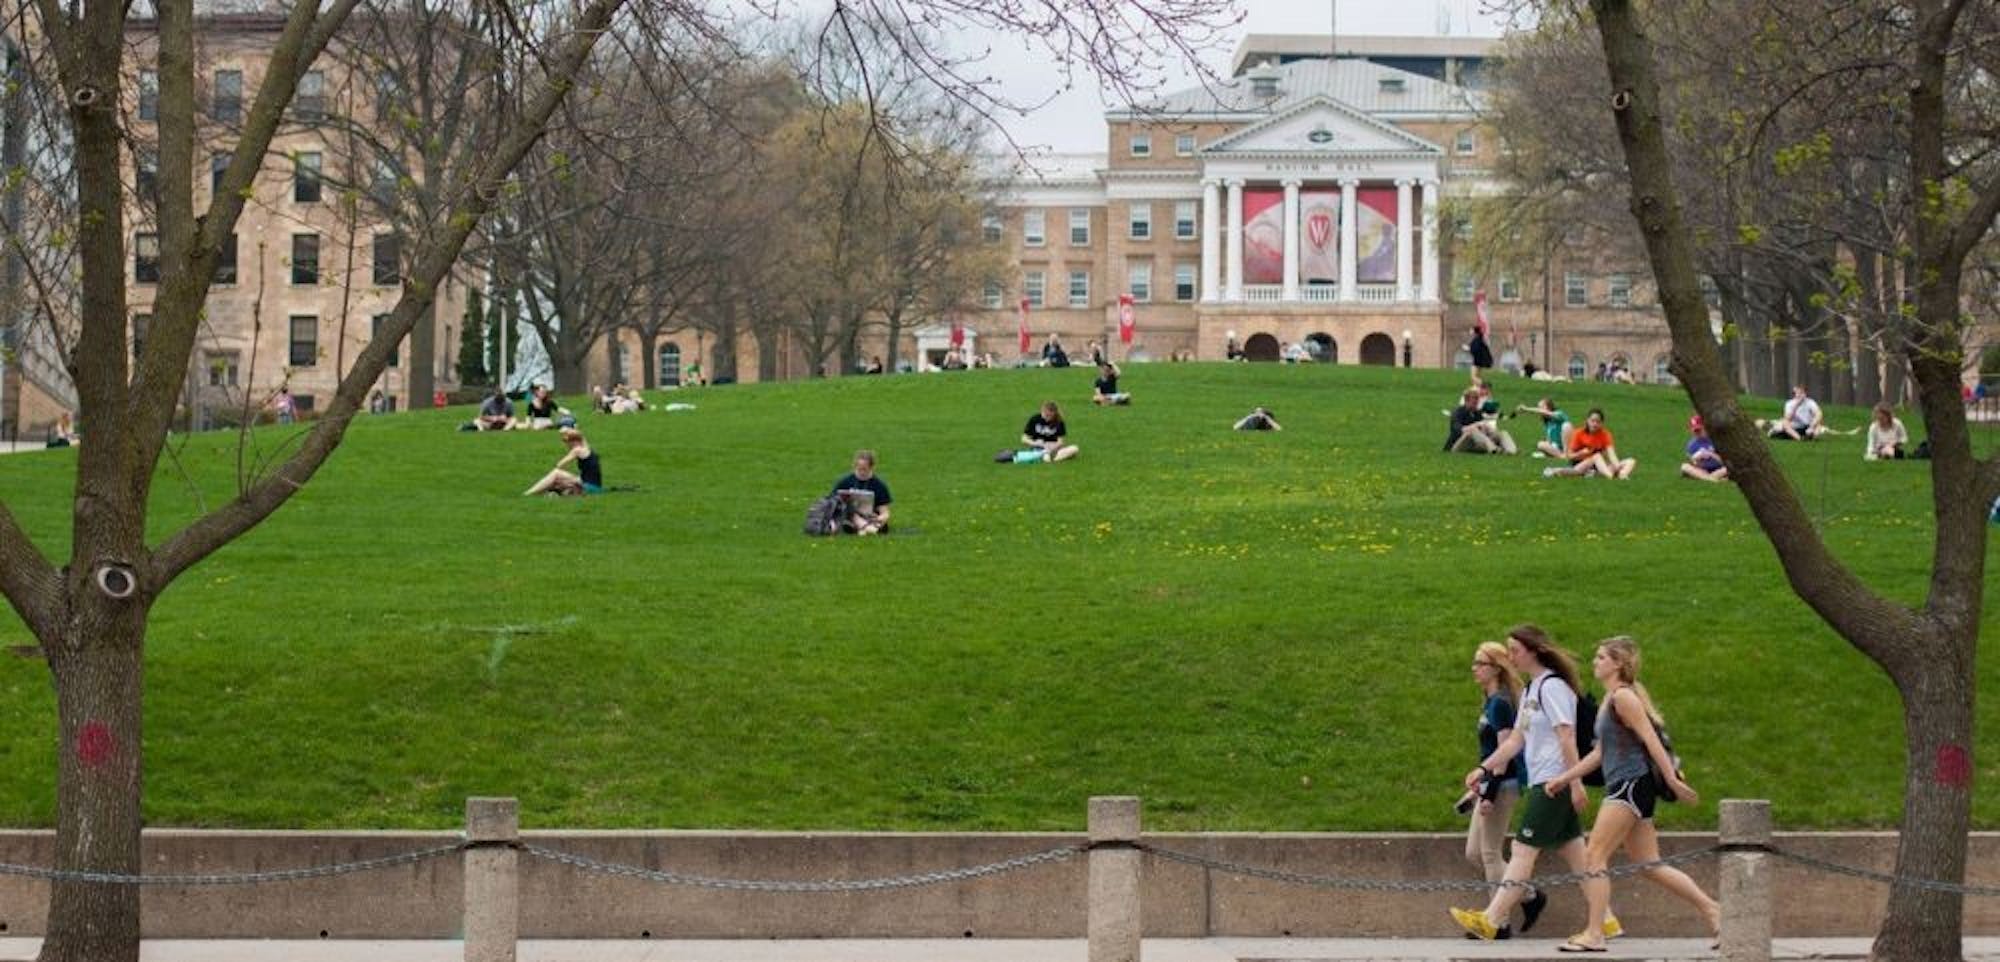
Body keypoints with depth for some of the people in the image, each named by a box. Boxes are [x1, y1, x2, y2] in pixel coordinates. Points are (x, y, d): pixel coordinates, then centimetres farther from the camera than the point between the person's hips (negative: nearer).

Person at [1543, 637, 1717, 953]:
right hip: (1624, 787, 10)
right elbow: (1600, 753, 23)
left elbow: (1650, 739, -16)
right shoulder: (1611, 699, 19)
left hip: (1632, 784, -10)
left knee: (1594, 856, -10)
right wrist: (1563, 779, 21)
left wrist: (1673, 780, -21)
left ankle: (1593, 935, -10)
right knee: (1649, 865, 10)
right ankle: (1711, 909, 13)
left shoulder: (1624, 697, -10)